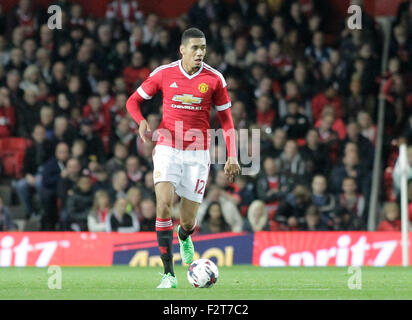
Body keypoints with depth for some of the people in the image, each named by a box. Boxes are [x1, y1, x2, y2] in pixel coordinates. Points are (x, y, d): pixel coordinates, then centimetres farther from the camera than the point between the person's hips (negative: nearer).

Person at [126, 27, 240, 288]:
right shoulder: (164, 74, -2)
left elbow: (226, 119, 5)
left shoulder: (214, 78, -2)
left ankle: (184, 237, 41)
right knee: (164, 204, -20)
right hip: (167, 149, 0)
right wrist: (142, 122, -13)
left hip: (198, 154, 0)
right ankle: (169, 274, -14)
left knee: (189, 221, 0)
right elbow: (133, 101, 9)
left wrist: (232, 157, -2)